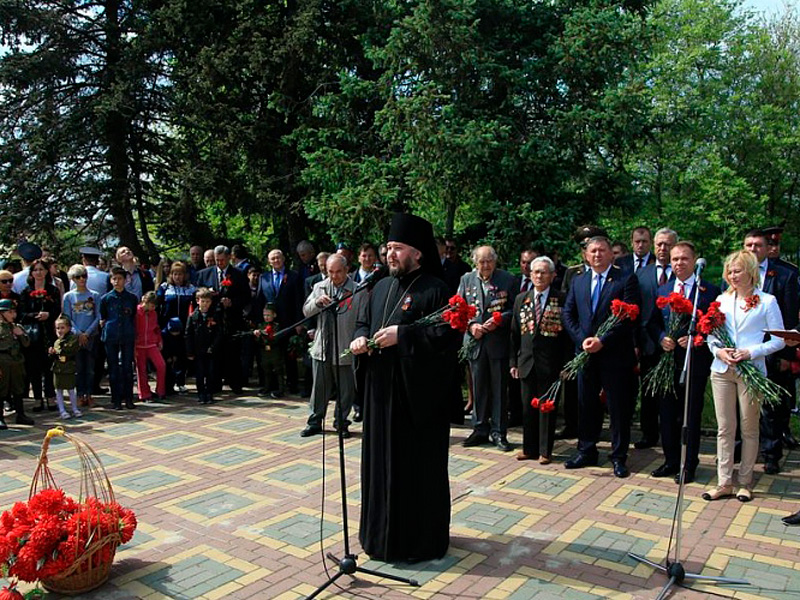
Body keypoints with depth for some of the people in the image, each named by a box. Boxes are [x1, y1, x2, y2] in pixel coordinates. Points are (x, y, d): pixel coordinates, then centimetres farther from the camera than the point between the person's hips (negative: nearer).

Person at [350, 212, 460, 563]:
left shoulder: (434, 289, -10)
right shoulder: (382, 287, 13)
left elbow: (450, 335, -19)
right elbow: (363, 321, 22)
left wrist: (402, 334, -22)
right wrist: (360, 338, -1)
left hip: (417, 395, -7)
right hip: (381, 392, 7)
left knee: (417, 466, 2)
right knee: (382, 462, 15)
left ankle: (420, 539, 18)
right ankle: (384, 530, 31)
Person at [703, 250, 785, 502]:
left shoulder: (767, 301, -1)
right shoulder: (721, 300, 10)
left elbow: (778, 340, -3)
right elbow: (711, 334, 12)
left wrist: (751, 352, -16)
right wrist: (718, 350, -8)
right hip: (722, 370, 3)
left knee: (749, 428, 6)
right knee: (724, 428, 5)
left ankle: (745, 483, 18)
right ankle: (724, 483, 12)